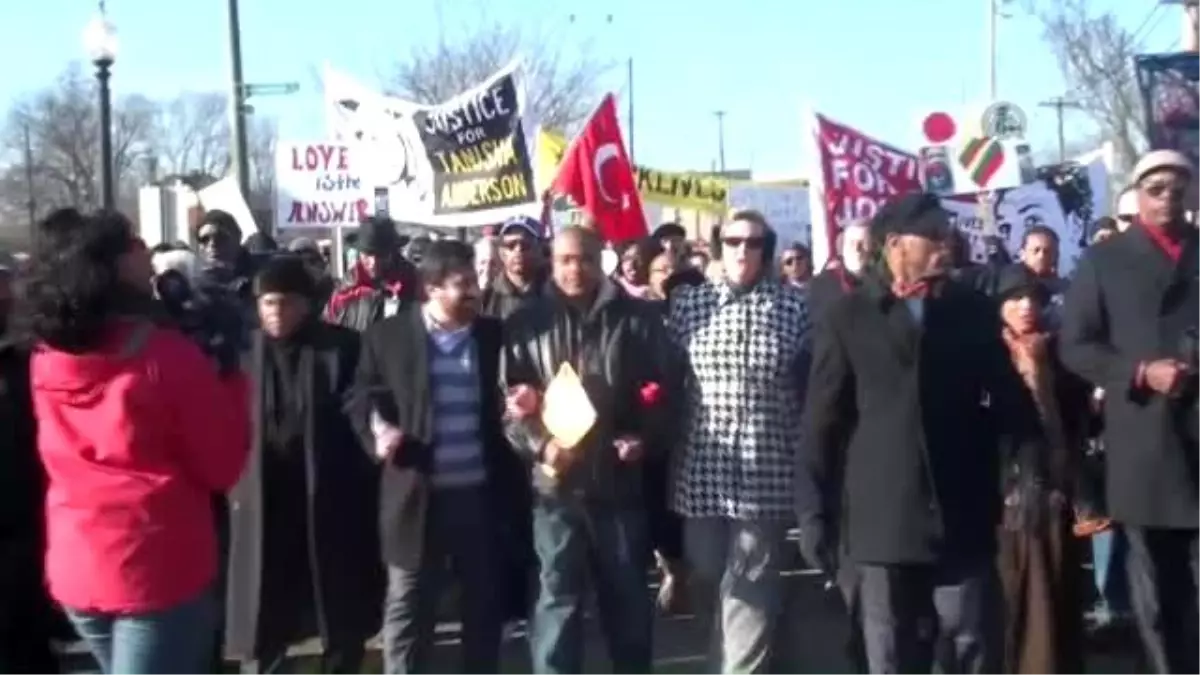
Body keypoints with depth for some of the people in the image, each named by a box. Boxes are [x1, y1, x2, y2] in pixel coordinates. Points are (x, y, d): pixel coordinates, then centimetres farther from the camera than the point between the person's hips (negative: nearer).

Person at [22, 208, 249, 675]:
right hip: (158, 571, -6)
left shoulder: (45, 359, 1)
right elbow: (224, 466, -13)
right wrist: (230, 380, 1)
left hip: (73, 569, 7)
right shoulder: (164, 355, -17)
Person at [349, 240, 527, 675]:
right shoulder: (387, 336, -1)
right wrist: (377, 435, -16)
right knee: (407, 610, 6)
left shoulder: (497, 336, 5)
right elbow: (363, 400, 3)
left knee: (486, 607, 13)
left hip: (484, 496, 2)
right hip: (417, 496, -2)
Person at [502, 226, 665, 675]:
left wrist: (642, 439, -8)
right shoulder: (527, 324, 4)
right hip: (555, 483, -1)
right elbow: (510, 400, 1)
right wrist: (539, 444, -15)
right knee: (557, 596, 4)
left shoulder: (634, 319, 6)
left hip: (619, 479, 1)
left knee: (628, 594, 13)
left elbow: (657, 392, 9)